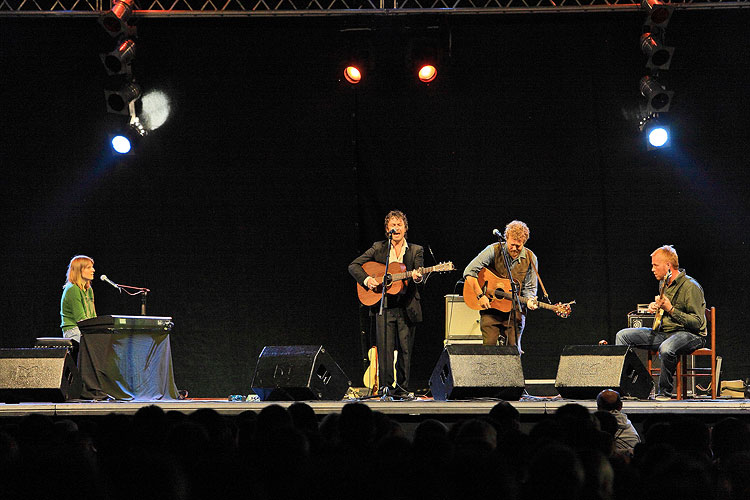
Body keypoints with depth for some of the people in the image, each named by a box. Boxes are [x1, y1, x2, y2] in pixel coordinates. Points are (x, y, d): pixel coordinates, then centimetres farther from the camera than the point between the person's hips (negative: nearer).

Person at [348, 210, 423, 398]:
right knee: (385, 346, -9)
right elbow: (353, 265, 7)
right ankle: (385, 385, -7)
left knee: (405, 348, 1)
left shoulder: (416, 250, 9)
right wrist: (366, 280, -11)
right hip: (383, 305, -1)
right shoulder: (378, 248, 8)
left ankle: (401, 387, 8)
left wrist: (417, 277, -29)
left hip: (407, 306, 1)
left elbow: (419, 273, -4)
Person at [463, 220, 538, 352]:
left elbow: (530, 287, 5)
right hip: (490, 307, -2)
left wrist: (530, 300, -17)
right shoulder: (494, 250, -9)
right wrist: (481, 296, -19)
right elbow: (469, 272, -13)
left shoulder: (530, 258, -1)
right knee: (488, 347, -9)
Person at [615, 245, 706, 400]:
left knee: (666, 348, -42)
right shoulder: (664, 284, 11)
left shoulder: (690, 287, -16)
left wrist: (670, 309, -26)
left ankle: (664, 392, -20)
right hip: (664, 332, 9)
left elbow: (697, 323, -21)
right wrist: (655, 306, 6)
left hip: (690, 335, -9)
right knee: (623, 335, -2)